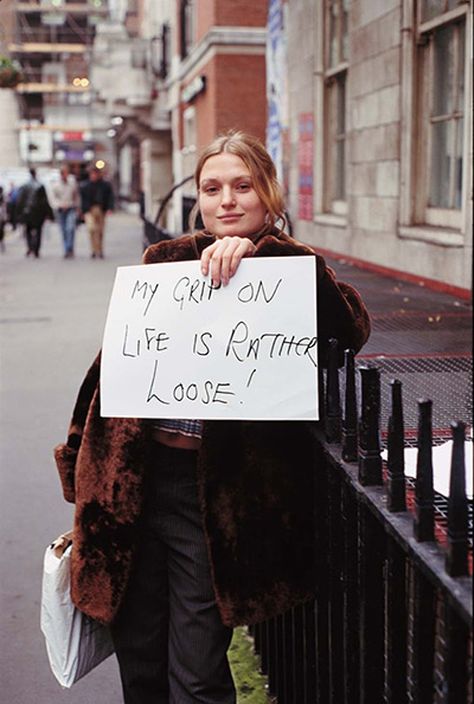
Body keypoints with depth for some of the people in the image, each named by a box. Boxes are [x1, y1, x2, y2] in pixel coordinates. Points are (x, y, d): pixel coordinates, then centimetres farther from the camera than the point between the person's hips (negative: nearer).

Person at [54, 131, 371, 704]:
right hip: (134, 481, 4)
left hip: (218, 495, -4)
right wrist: (80, 470, 17)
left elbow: (351, 328, -23)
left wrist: (258, 251, -28)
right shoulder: (166, 261, 9)